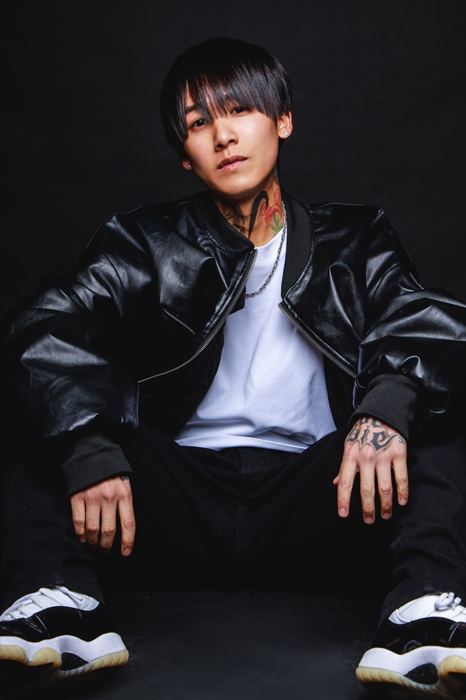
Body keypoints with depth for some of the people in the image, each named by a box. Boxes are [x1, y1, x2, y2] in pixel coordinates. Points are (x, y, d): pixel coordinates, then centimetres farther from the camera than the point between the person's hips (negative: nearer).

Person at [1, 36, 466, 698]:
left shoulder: (353, 240, 9)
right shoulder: (148, 243, 6)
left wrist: (388, 406, -32)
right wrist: (87, 448, -29)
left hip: (301, 498, 0)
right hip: (181, 496, 0)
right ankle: (59, 600, -34)